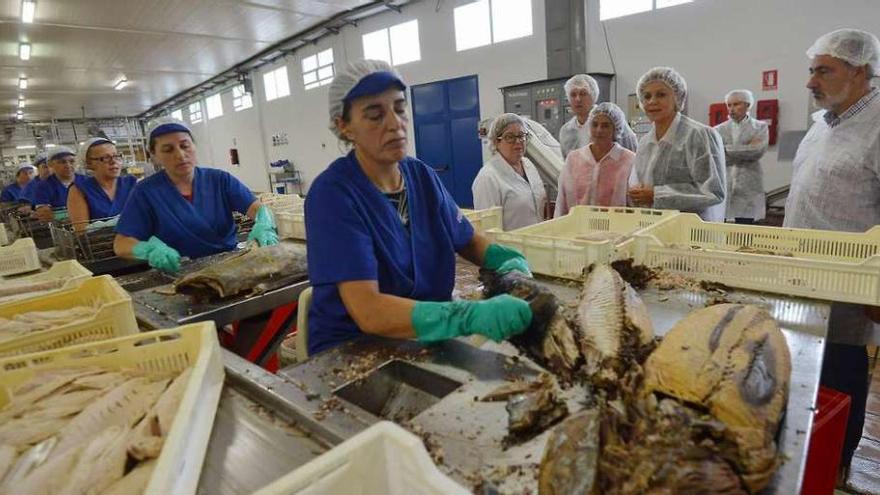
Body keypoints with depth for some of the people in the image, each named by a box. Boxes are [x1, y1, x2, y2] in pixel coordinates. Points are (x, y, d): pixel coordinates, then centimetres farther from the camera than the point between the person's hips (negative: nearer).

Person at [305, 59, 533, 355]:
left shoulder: (423, 177, 0)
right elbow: (368, 311, -26)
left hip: (427, 338, 6)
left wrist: (510, 261, -7)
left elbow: (469, 241, 14)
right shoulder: (332, 193, -17)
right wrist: (474, 316, -37)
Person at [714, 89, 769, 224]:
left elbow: (758, 151, -9)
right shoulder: (718, 130, 11)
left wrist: (727, 150, -6)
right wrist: (745, 151, -7)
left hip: (747, 189, -1)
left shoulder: (760, 127, 8)